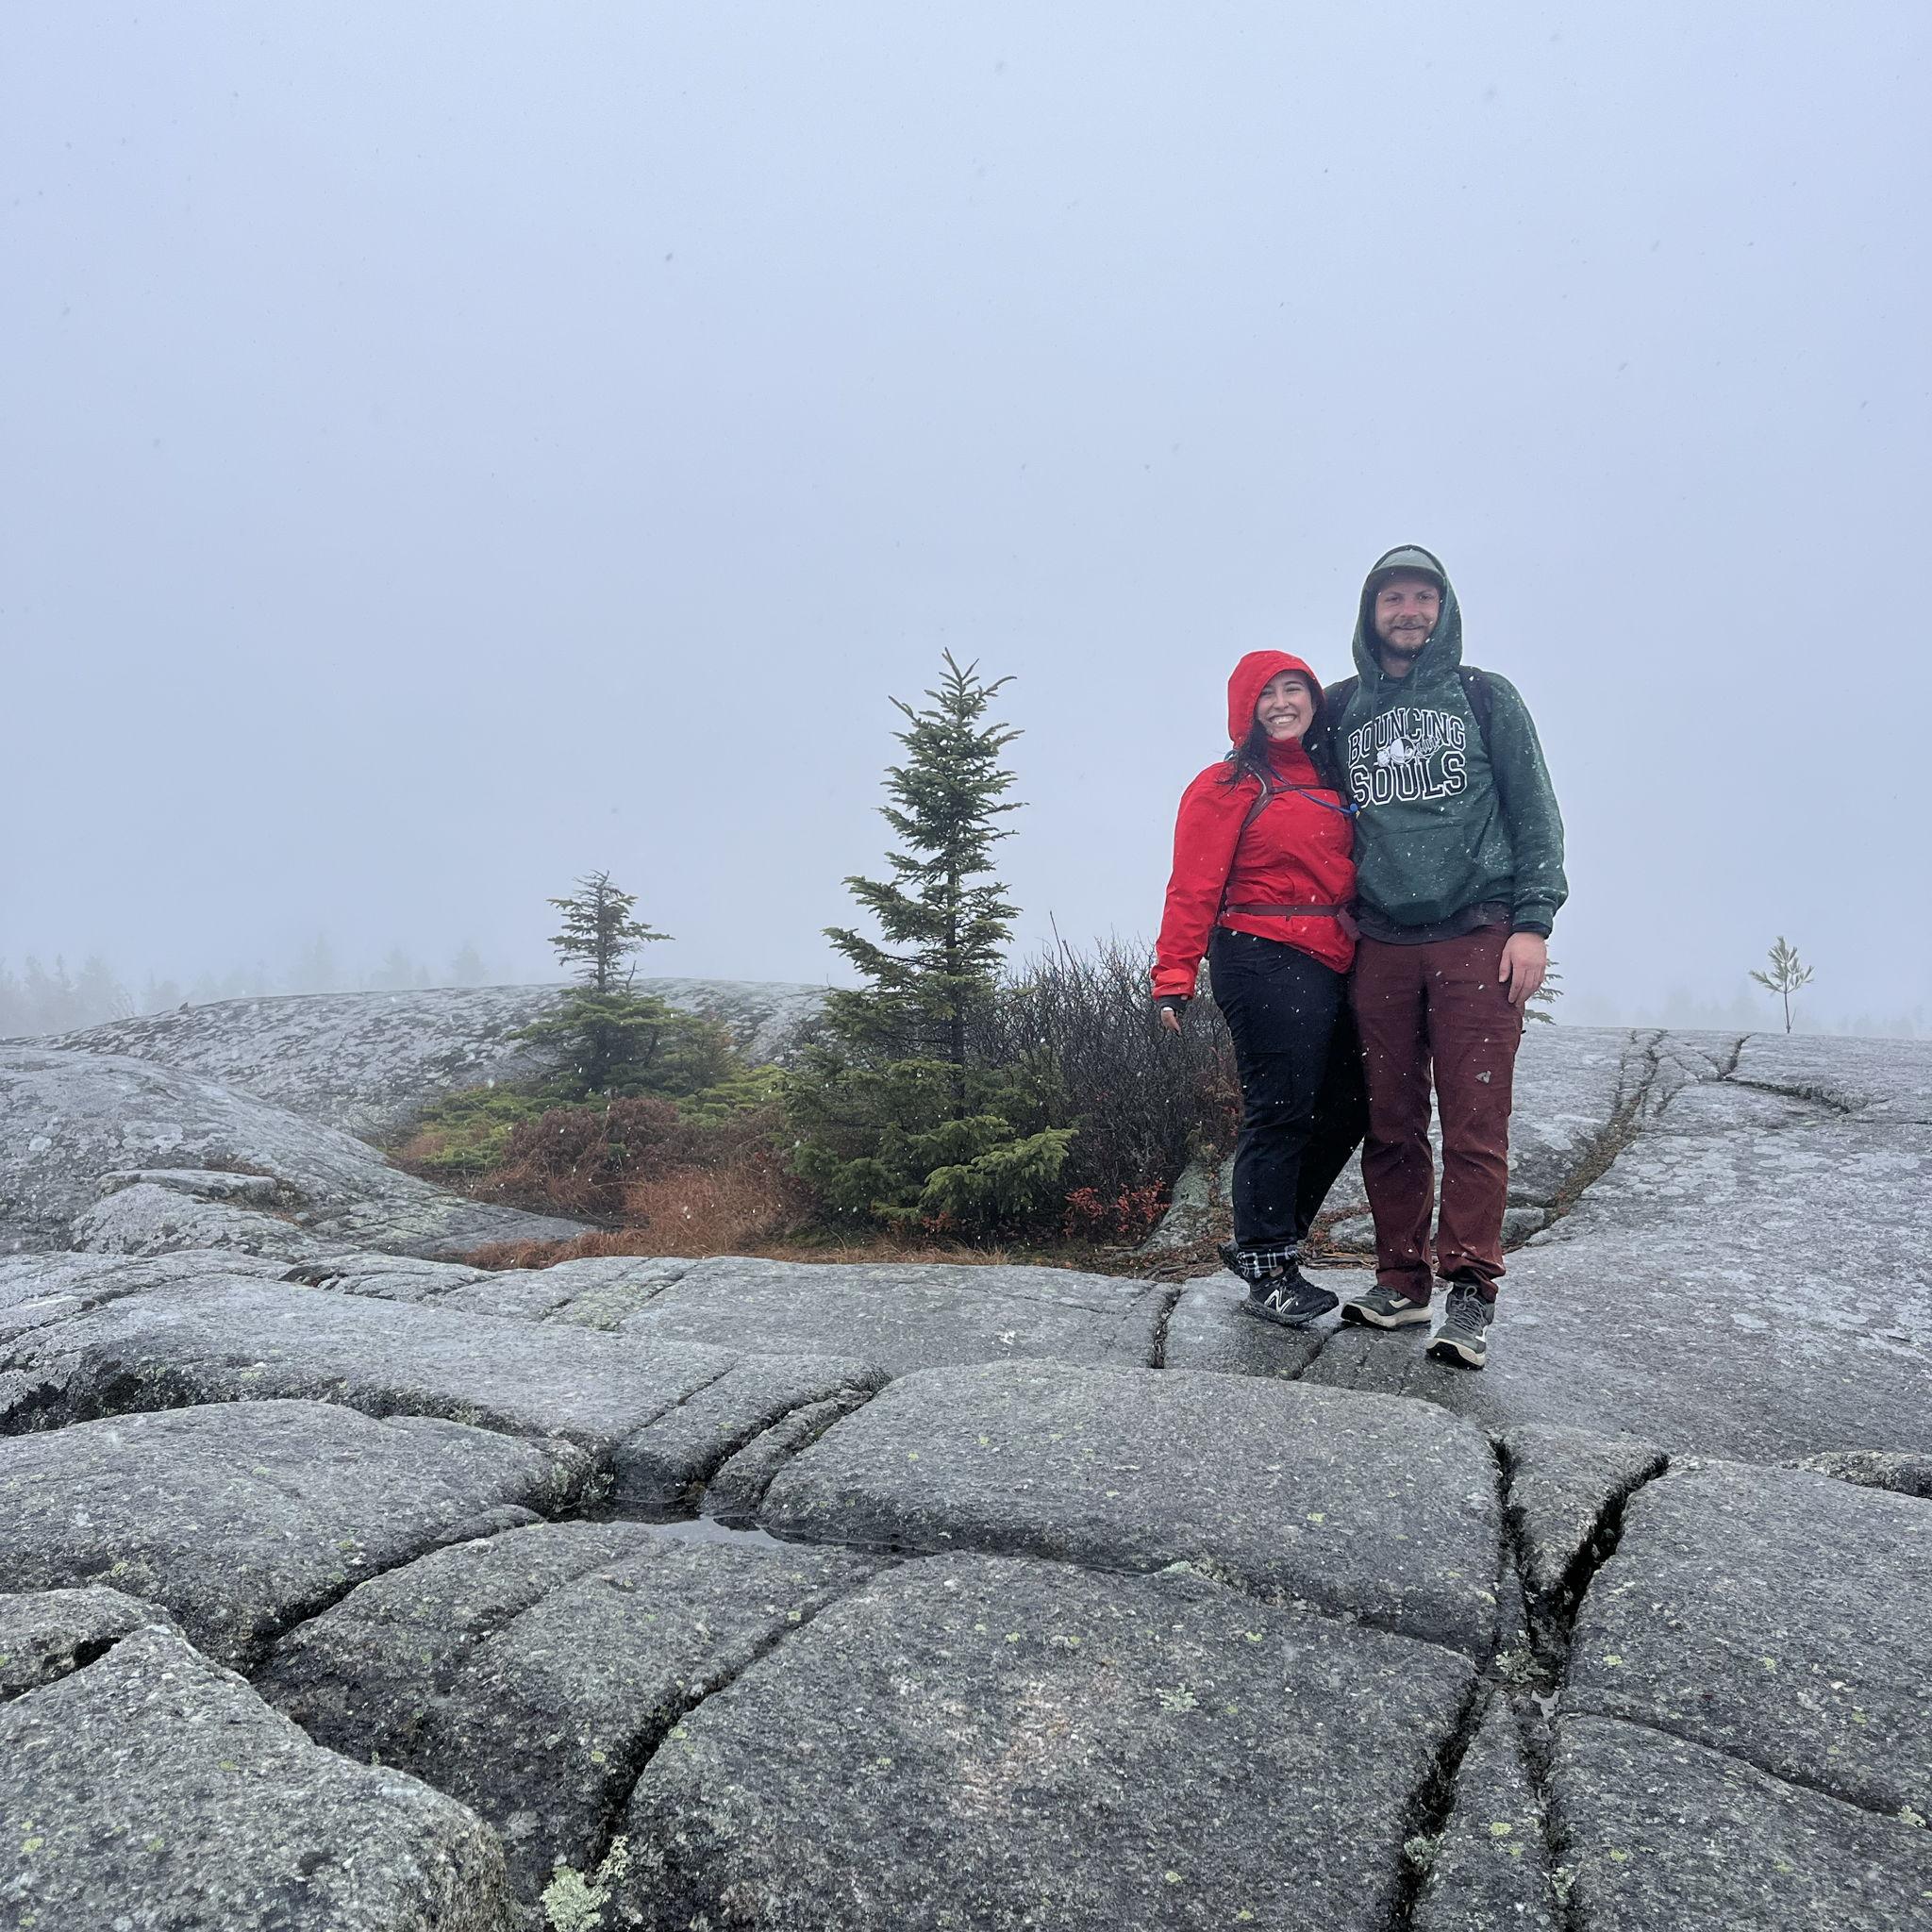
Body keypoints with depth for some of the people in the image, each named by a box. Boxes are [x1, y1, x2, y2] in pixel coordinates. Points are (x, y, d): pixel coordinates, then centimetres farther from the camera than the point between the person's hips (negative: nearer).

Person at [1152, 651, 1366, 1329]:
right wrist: (1174, 977, -15)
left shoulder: (1333, 781, 18)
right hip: (1264, 961, -7)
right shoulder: (1227, 785, -2)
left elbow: (1355, 873, 20)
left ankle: (1260, 1240, 24)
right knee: (1281, 1114, -5)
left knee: (1345, 1111, 9)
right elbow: (1193, 888, -9)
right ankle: (1267, 1270, 8)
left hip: (1334, 967, 8)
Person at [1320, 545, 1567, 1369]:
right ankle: (1402, 1279, 14)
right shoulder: (1340, 709, 15)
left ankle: (1470, 1292, -2)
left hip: (1478, 939, -2)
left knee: (1474, 1123, -7)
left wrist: (1532, 922, -5)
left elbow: (1534, 811, 5)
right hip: (1380, 945, 2)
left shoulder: (1485, 696, 10)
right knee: (1390, 1125, 4)